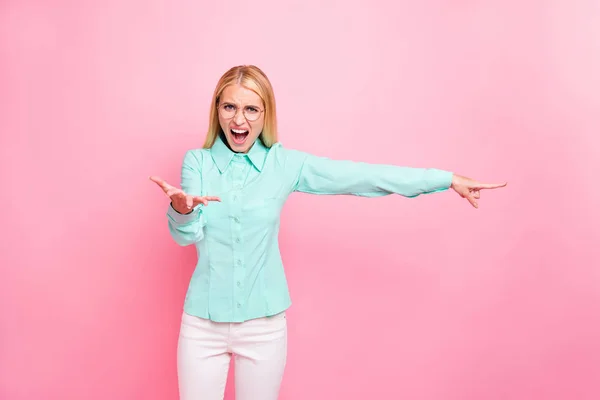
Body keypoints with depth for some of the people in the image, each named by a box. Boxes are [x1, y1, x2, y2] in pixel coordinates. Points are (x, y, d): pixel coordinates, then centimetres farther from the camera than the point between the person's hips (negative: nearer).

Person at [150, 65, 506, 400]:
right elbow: (187, 234, -15)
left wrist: (448, 179, -8)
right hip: (203, 322, 1)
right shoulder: (197, 161, -3)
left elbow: (363, 177, -6)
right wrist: (181, 208, -40)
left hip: (264, 324, 0)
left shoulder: (285, 163, -5)